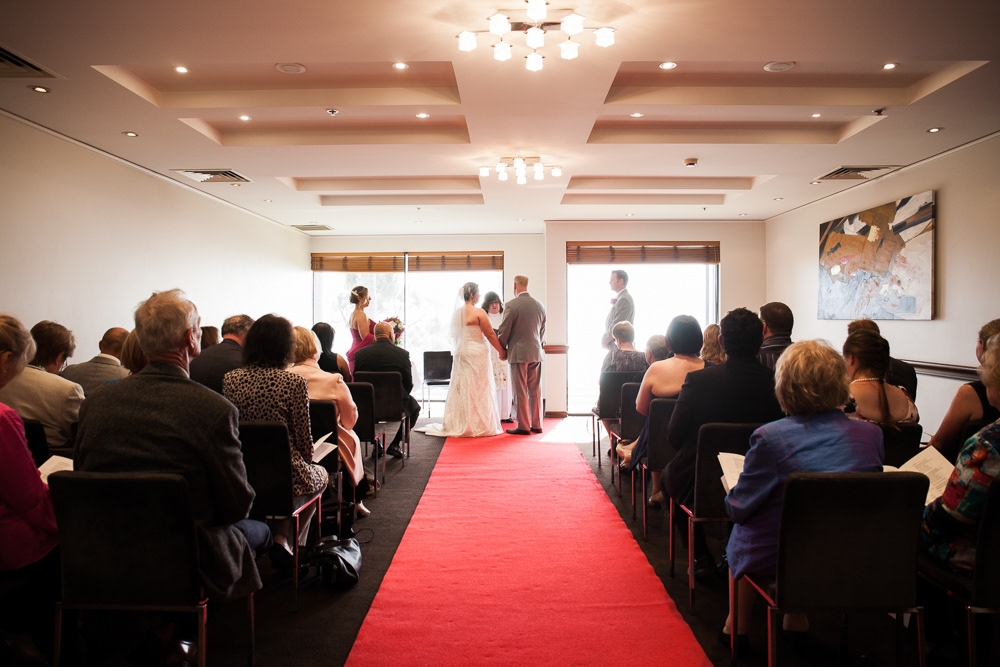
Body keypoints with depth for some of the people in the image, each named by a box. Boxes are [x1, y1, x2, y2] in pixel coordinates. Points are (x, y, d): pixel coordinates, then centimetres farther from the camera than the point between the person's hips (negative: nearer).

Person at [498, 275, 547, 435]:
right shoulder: (540, 305, 8)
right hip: (536, 353, 6)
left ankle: (523, 426, 3)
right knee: (535, 390, 10)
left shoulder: (511, 305, -11)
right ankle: (537, 425, 16)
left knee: (520, 392, -1)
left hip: (518, 354, -5)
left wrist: (502, 350, 6)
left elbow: (504, 331, -8)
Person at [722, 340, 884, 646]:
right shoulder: (871, 434, -9)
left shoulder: (770, 438, -22)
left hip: (775, 561, -3)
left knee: (741, 530, 28)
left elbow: (737, 508, -13)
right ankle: (796, 621, 47)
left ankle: (737, 625, 45)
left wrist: (733, 496, 9)